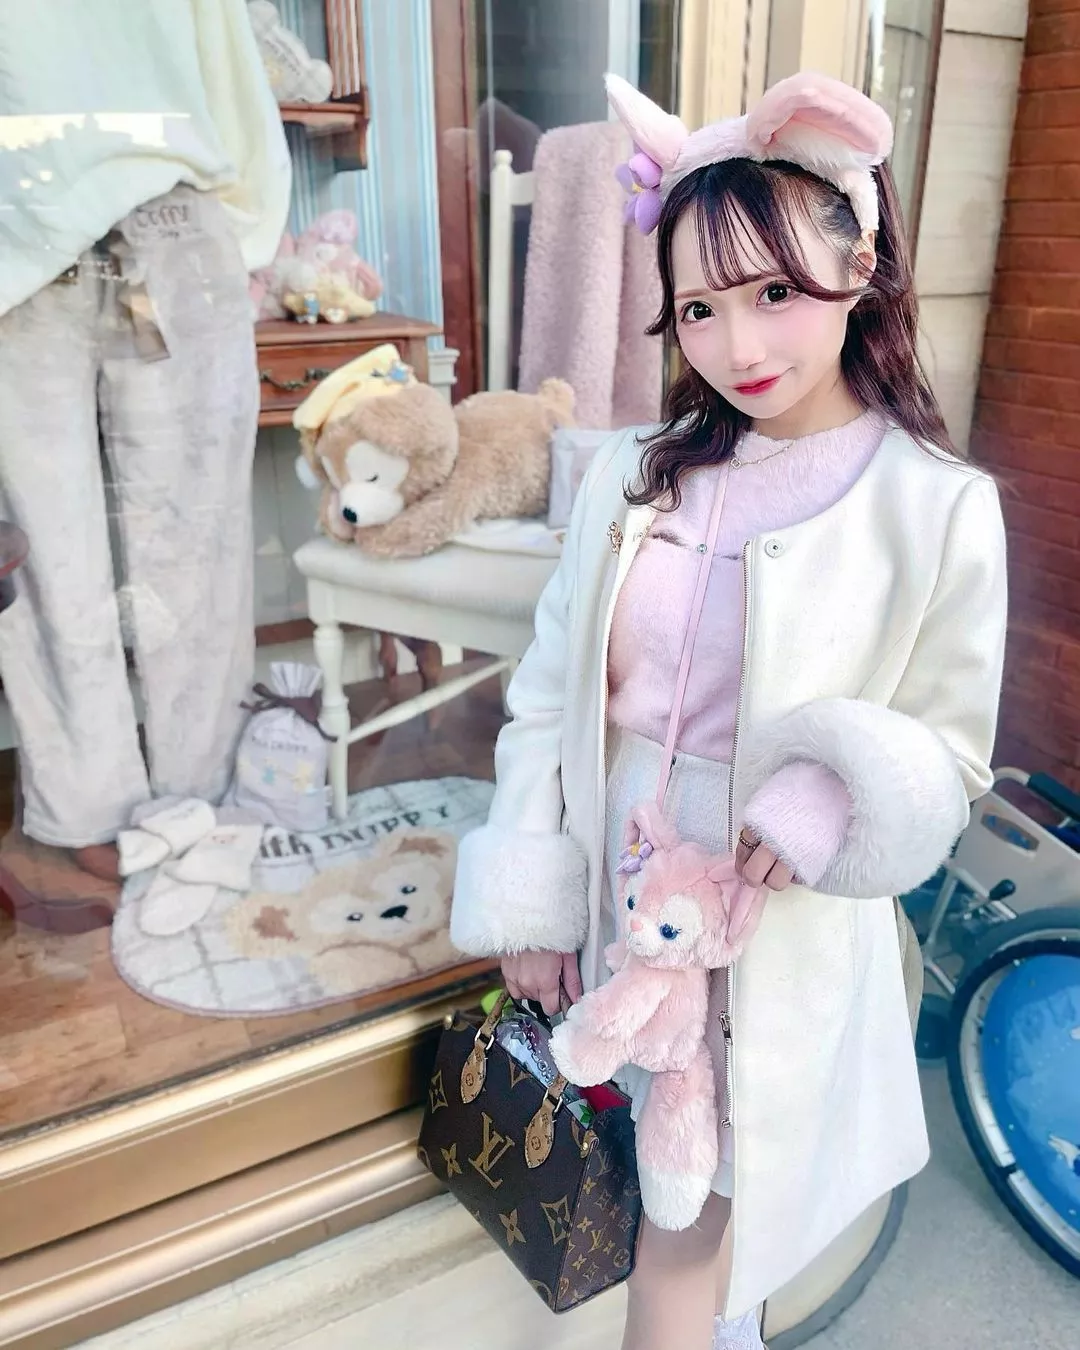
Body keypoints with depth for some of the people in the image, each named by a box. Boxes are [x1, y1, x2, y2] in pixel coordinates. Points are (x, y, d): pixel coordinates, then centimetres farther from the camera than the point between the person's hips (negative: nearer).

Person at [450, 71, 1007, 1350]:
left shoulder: (939, 509, -13)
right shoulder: (633, 476, -5)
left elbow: (950, 756, -5)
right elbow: (551, 690, -1)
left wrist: (831, 803, -26)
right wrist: (532, 899, -2)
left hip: (777, 913, -3)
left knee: (697, 1206, 14)